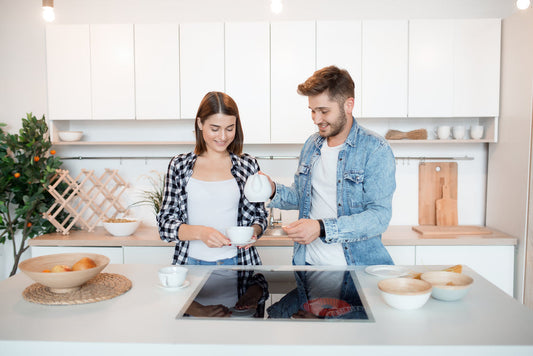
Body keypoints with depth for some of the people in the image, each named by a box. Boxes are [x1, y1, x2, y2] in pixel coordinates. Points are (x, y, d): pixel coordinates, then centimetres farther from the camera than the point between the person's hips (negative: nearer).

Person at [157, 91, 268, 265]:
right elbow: (165, 224, 1)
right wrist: (200, 232, -16)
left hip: (236, 262, 0)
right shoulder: (179, 165, 4)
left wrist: (253, 231, -9)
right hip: (192, 262, 0)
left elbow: (259, 216, 13)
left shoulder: (248, 165, 5)